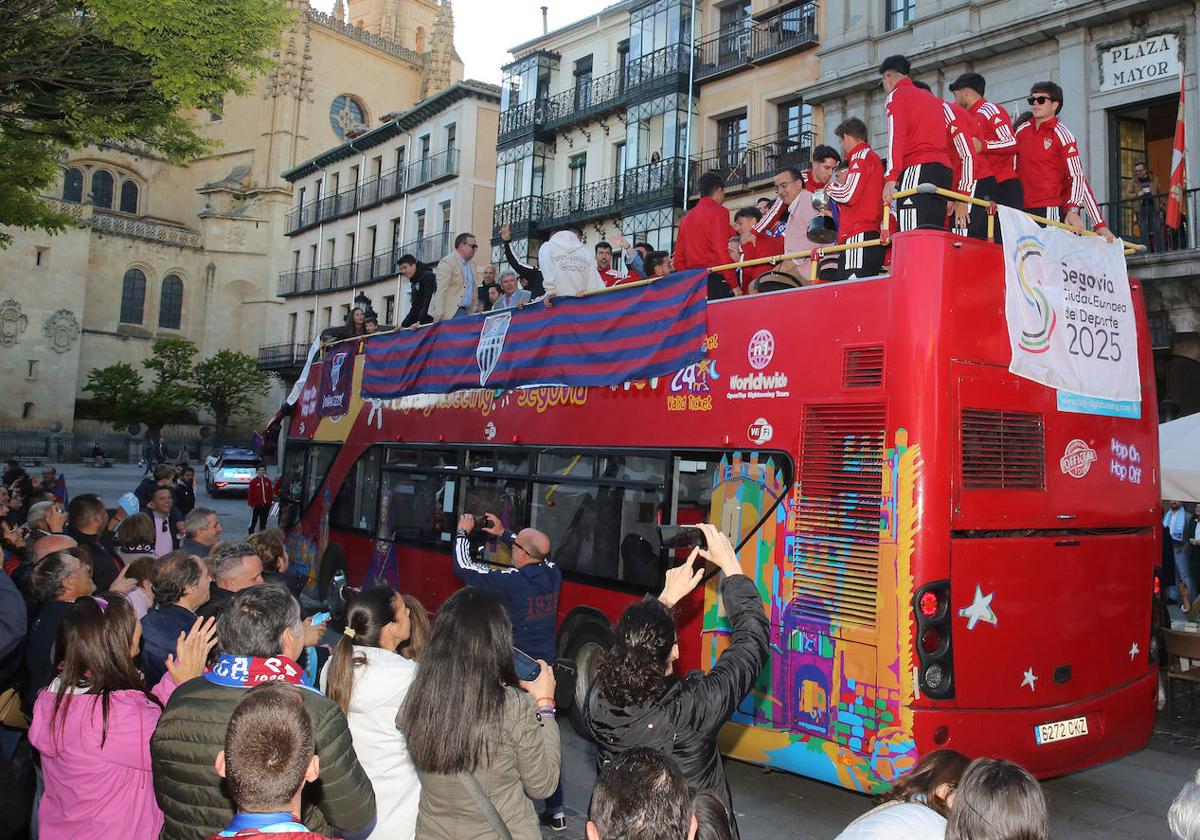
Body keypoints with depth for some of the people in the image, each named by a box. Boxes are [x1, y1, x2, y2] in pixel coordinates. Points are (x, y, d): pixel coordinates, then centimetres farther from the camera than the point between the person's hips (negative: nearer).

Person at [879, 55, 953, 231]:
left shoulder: (896, 95, 6)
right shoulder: (933, 99, 28)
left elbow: (896, 137, -10)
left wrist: (891, 177, -19)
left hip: (917, 170, -7)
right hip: (944, 169, 8)